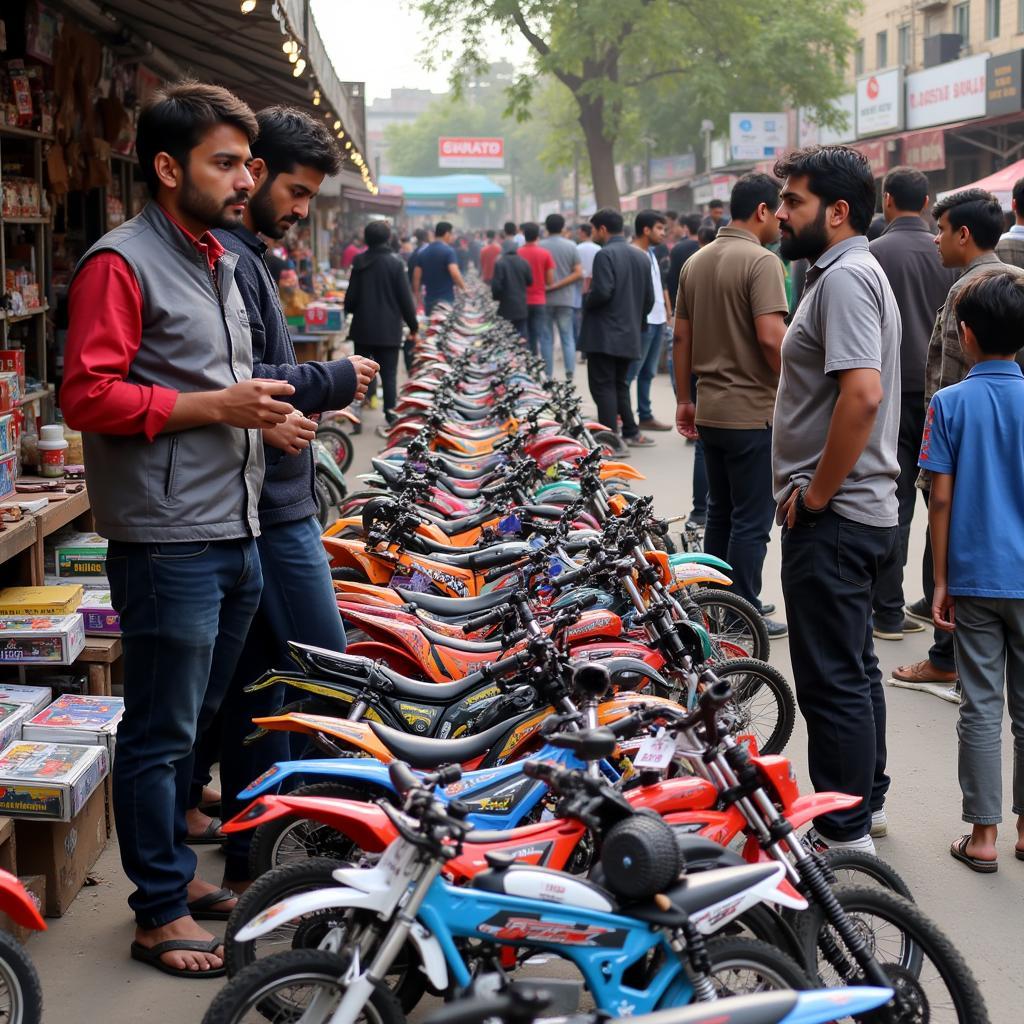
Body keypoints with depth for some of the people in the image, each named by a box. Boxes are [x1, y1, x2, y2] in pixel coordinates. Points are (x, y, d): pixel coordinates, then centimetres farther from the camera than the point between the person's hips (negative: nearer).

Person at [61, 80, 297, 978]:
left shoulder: (218, 262, 18)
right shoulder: (122, 262, -12)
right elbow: (89, 395, -18)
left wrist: (261, 411, 9)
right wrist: (214, 406, -20)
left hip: (235, 533, 9)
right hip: (168, 542, -9)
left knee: (195, 722, 18)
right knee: (161, 733, 2)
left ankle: (172, 868, 33)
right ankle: (161, 912, 13)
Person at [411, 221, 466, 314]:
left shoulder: (422, 252, 8)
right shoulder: (448, 251, -9)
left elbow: (416, 277, 7)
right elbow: (455, 274, -21)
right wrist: (464, 289, -9)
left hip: (429, 300, 5)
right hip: (446, 299, -5)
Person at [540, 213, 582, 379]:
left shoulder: (540, 247, -4)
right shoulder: (571, 246, -1)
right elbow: (578, 273, -7)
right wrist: (558, 285, -9)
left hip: (544, 299, -1)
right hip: (565, 299, 1)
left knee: (547, 339, 7)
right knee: (567, 338, 5)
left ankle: (548, 376, 6)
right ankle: (570, 374, -9)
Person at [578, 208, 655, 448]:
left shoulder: (605, 255, -13)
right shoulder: (640, 256, 11)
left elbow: (602, 292, -23)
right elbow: (649, 297, 12)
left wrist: (586, 298, -4)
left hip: (603, 335, -8)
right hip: (630, 335, 8)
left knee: (603, 386, -3)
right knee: (619, 384, 18)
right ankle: (631, 433, 17)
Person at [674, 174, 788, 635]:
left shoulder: (696, 261, 11)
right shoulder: (761, 261, -14)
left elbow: (681, 337, 13)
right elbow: (771, 337, -23)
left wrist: (683, 399, 19)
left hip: (709, 411, 8)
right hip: (753, 412, -8)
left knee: (720, 512, 17)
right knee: (752, 520, 0)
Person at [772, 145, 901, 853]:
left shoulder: (845, 277, -17)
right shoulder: (852, 271, 16)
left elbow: (863, 393, -30)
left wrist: (817, 494, -21)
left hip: (832, 519, -11)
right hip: (856, 510, 11)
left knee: (833, 678, -2)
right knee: (854, 667, 20)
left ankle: (844, 835, 8)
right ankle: (866, 802, 34)